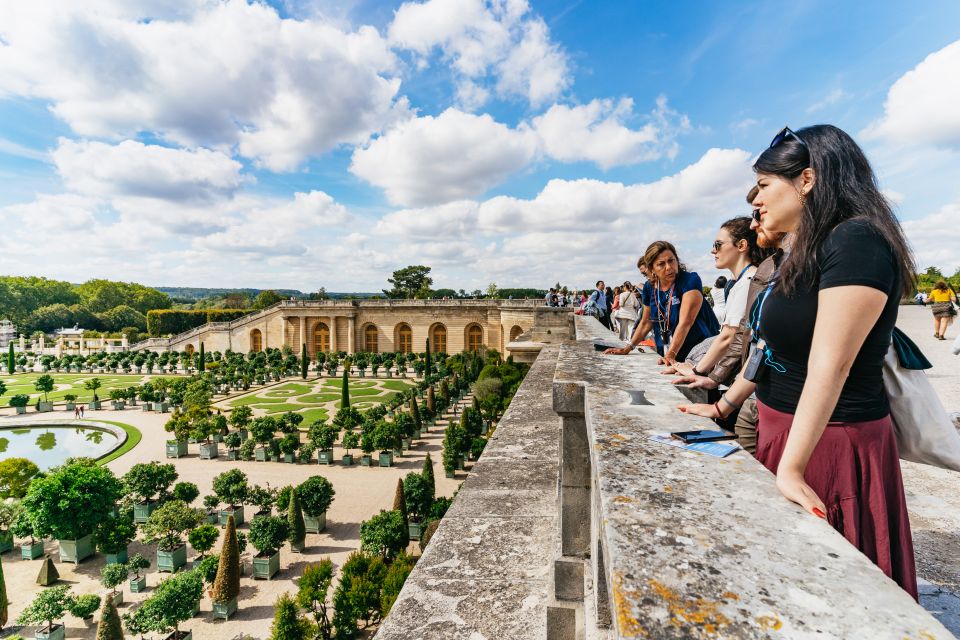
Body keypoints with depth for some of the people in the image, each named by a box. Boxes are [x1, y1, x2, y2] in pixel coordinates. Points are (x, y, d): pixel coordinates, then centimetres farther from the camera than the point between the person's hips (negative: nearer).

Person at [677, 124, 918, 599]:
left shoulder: (857, 241, -18)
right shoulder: (801, 255, 10)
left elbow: (830, 365, -26)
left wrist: (791, 468, -27)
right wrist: (722, 407, 17)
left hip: (829, 443, -8)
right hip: (780, 430, 8)